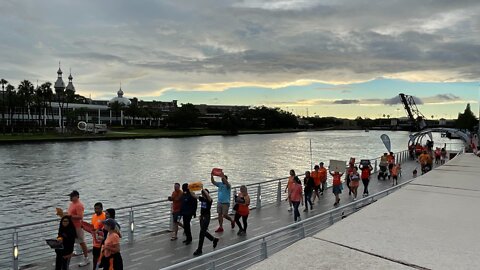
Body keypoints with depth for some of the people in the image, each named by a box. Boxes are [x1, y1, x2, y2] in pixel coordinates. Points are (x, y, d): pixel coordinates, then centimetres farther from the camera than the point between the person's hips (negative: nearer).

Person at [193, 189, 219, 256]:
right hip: (202, 216, 8)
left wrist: (203, 189, -30)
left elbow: (207, 195, -35)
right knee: (204, 232, 17)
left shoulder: (209, 200, -13)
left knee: (202, 233, -7)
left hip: (206, 217, -8)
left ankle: (199, 250, 1)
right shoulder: (201, 198, 6)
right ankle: (214, 239, 41)